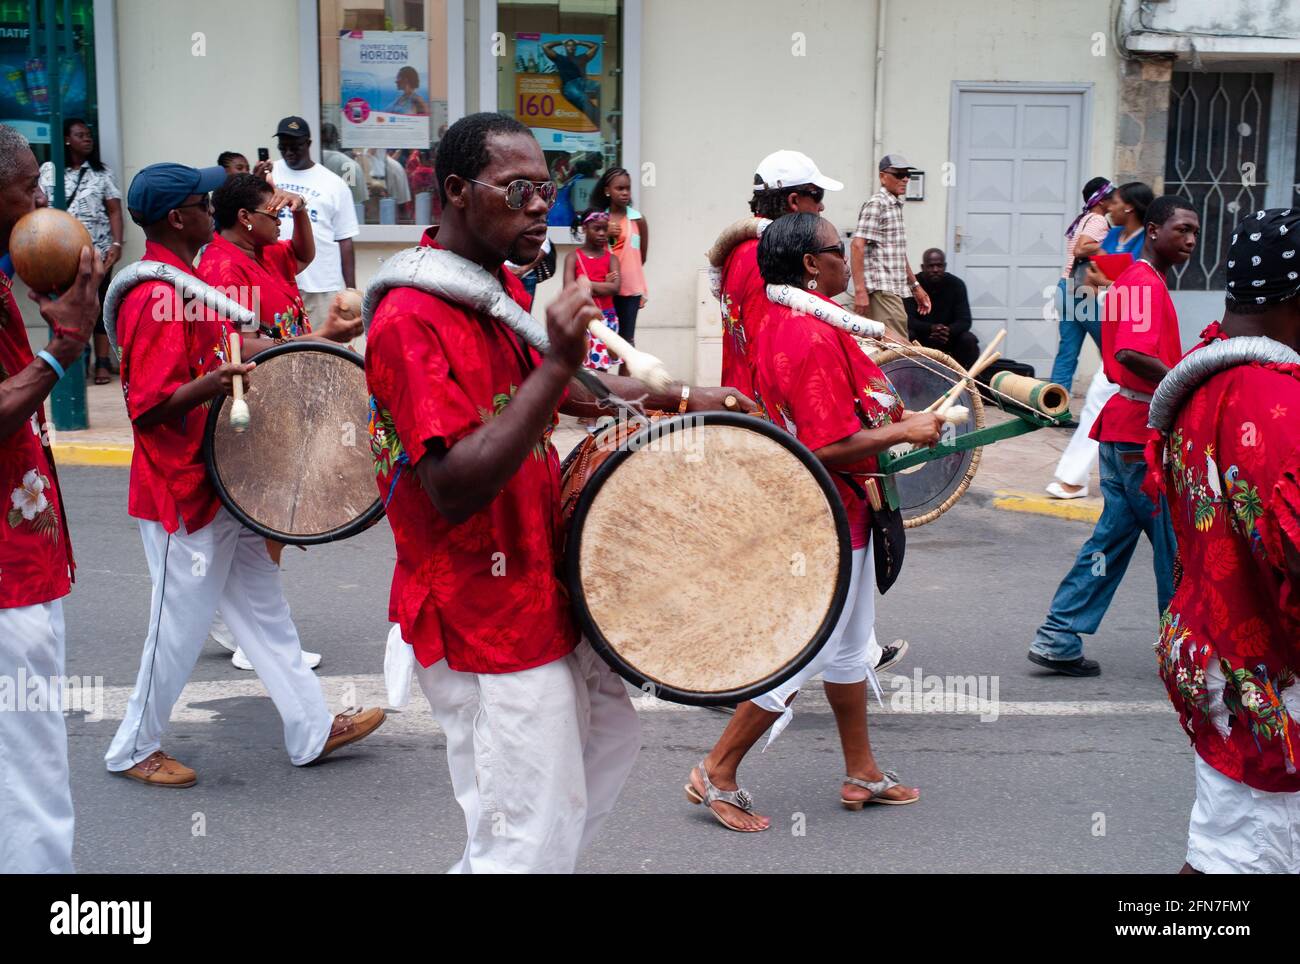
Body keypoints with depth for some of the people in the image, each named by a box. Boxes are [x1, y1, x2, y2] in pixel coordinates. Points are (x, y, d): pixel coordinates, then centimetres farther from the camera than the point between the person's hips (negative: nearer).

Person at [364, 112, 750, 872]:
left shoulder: (504, 289, 8)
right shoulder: (411, 320, -22)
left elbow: (558, 388, 24)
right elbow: (453, 490, -30)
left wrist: (681, 398, 14)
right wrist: (557, 364, -34)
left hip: (541, 590, 10)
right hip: (482, 619, -10)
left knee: (613, 731, 26)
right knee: (533, 845, -1)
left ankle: (481, 866, 35)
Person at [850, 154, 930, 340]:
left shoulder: (896, 206, 21)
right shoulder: (876, 203, -7)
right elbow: (858, 246, -16)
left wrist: (915, 286, 27)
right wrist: (859, 290, -23)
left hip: (893, 289, 9)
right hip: (882, 288, -9)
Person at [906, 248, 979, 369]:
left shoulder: (956, 284, -8)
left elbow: (965, 321, -14)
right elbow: (908, 320, -20)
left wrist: (949, 331, -38)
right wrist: (931, 328, -39)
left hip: (949, 337, 1)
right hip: (921, 337, -1)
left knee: (969, 340, -26)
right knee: (906, 337, -31)